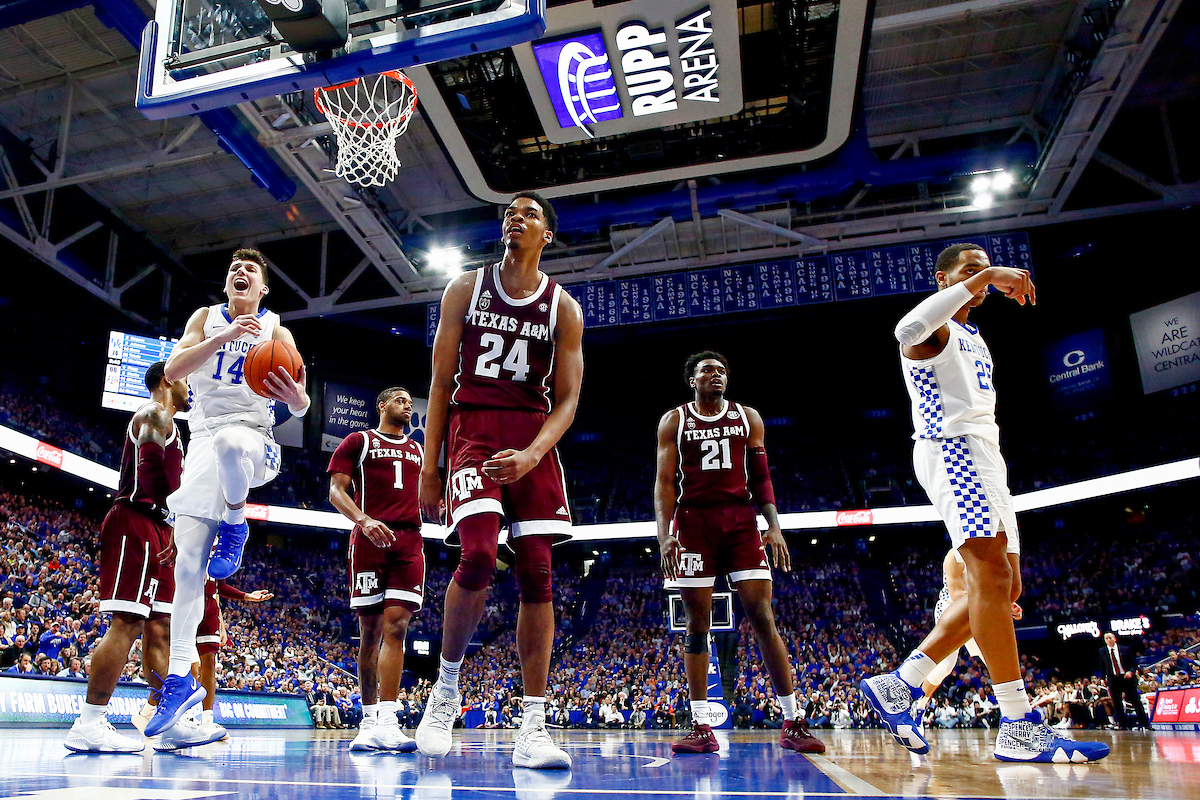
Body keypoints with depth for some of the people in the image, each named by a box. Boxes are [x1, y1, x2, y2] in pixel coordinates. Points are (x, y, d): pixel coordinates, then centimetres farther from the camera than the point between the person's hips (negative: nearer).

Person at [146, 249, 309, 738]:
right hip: (203, 439, 3)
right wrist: (225, 337, -18)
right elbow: (173, 370, -6)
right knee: (188, 562, -6)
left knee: (229, 441, -42)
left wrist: (297, 398, -25)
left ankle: (235, 525, -13)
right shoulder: (207, 318, 11)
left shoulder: (276, 331, 5)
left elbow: (301, 408, 0)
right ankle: (181, 678, 3)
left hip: (252, 438, -2)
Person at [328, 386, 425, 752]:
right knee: (370, 630, 1)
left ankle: (386, 722, -15)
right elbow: (336, 491, 1)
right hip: (369, 541, -3)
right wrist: (363, 520, -16)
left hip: (408, 542, 3)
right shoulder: (358, 441, 10)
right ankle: (369, 720, 12)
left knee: (396, 626, -11)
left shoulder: (418, 451, 24)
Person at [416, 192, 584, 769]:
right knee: (478, 554, -22)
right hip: (473, 428, -2)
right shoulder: (466, 289, 7)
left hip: (534, 438, 2)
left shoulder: (563, 308, 7)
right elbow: (442, 382, 6)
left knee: (536, 573, -4)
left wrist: (532, 454, -17)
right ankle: (446, 687, 3)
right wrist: (428, 467, 1)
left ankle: (533, 727, 1)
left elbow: (567, 399, 3)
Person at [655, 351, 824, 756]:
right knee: (697, 622, 0)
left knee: (762, 617, -5)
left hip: (741, 519, 1)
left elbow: (761, 477, 11)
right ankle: (701, 727, 6)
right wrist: (664, 535, -10)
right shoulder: (673, 421, 8)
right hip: (693, 521, -1)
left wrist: (774, 526, -1)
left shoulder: (748, 418, 13)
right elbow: (664, 482, 2)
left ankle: (793, 723, 1)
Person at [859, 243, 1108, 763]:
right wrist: (983, 276, -24)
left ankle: (898, 686, 5)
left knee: (997, 587, 4)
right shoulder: (935, 328, 0)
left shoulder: (975, 340, 30)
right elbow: (908, 330, -26)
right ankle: (1019, 728, -19)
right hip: (951, 447, -10)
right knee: (992, 577, -19)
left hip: (983, 455, 10)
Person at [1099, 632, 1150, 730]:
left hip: (1127, 677, -1)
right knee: (1116, 703, 1)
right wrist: (1105, 677, 8)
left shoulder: (1125, 649, 3)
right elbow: (1102, 666, 16)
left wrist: (1131, 672, -13)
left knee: (1136, 701, 1)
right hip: (1113, 679, 1)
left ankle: (1144, 724, 10)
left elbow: (1134, 664, 5)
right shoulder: (1102, 651, 7)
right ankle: (1123, 724, 9)